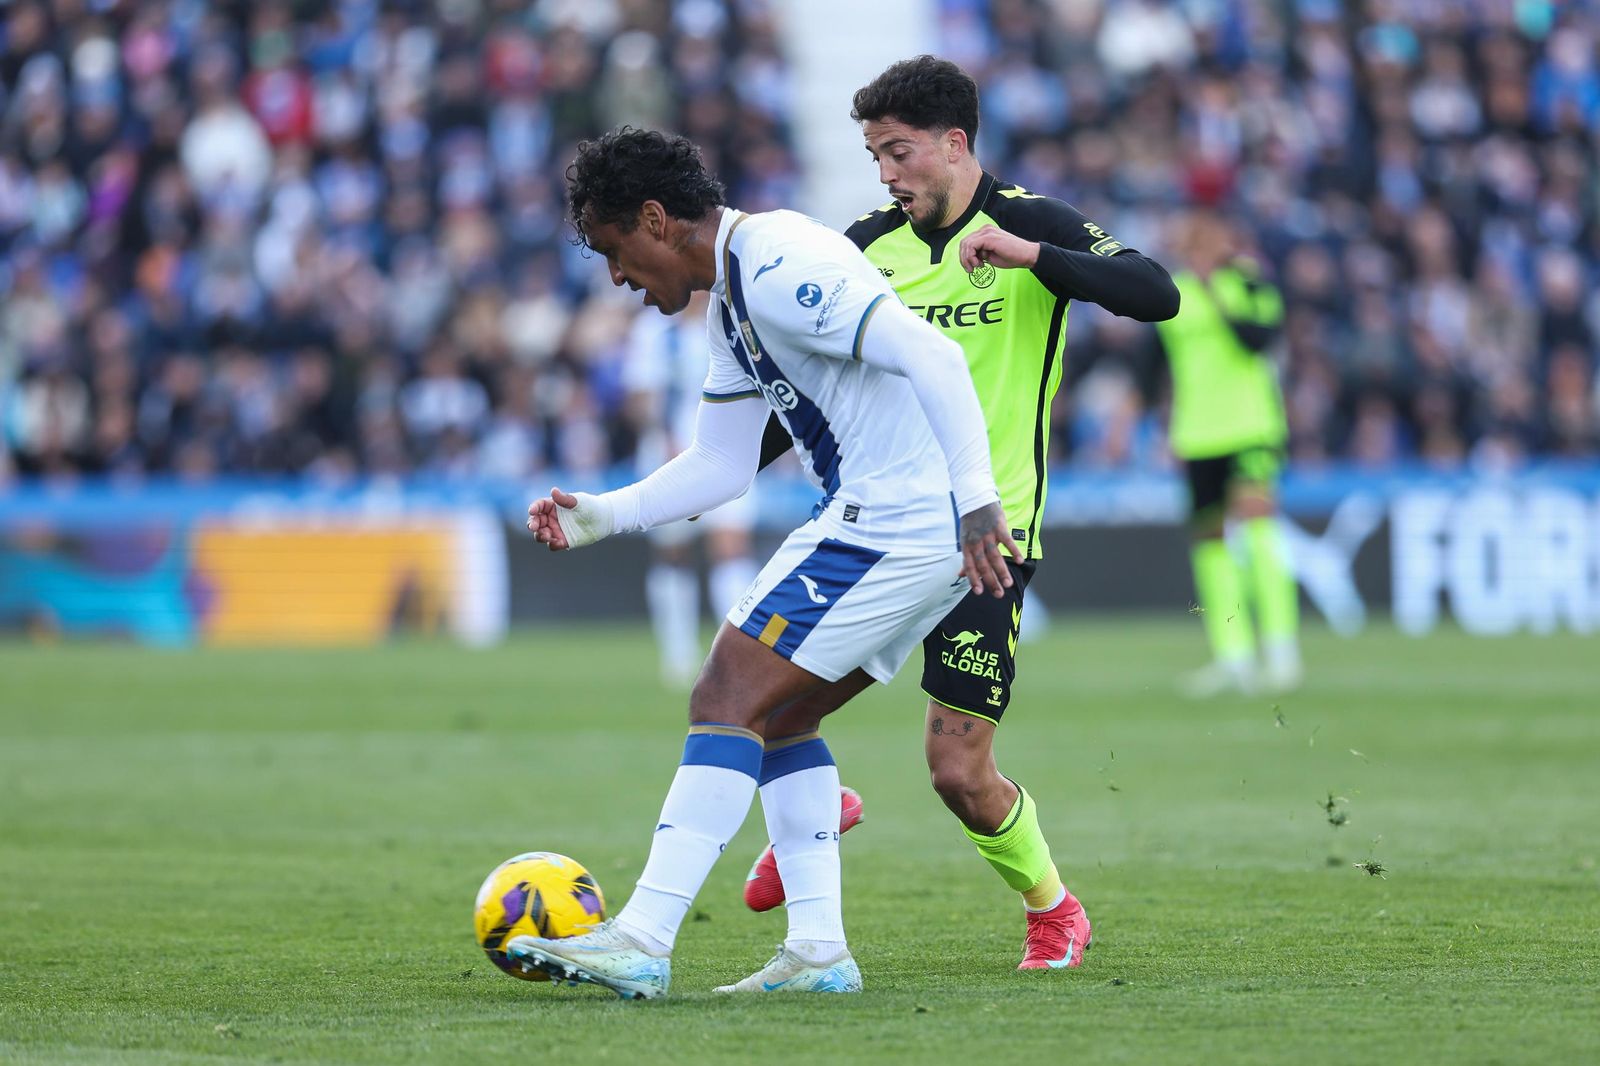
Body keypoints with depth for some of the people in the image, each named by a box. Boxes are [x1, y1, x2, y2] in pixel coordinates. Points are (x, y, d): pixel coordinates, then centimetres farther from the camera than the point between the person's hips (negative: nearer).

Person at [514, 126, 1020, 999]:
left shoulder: (777, 267, -15)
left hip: (888, 526, -11)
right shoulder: (729, 306, 19)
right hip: (919, 537, 11)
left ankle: (640, 943, -16)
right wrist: (602, 516, 14)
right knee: (770, 714, 17)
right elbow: (719, 467, 25)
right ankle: (818, 951, 12)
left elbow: (932, 356, -23)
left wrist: (976, 501, -28)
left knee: (728, 700, -11)